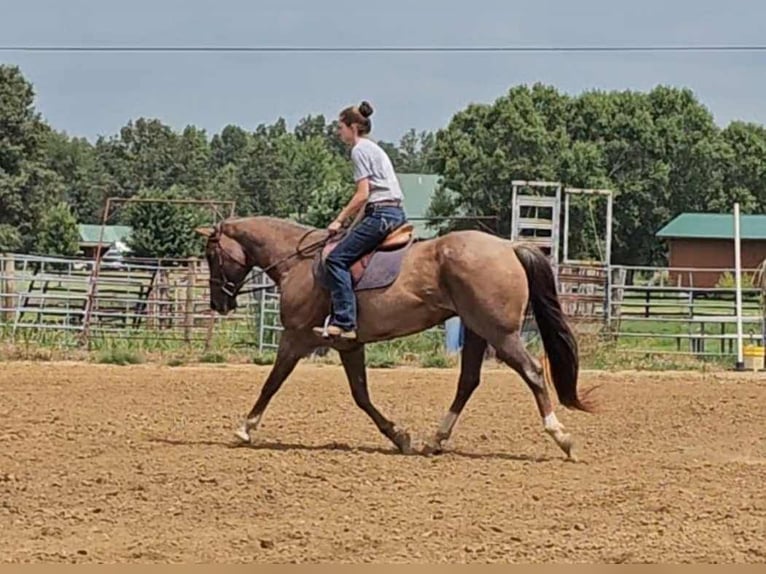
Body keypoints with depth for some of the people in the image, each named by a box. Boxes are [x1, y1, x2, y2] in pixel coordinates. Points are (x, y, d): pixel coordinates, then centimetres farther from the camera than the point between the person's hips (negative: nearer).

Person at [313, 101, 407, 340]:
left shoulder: (360, 150, -6)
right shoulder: (374, 148, 23)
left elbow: (363, 195, -13)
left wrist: (339, 220, -7)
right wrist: (354, 226, 18)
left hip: (381, 213, -10)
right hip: (396, 213, 10)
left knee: (337, 259, -14)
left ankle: (344, 323, -23)